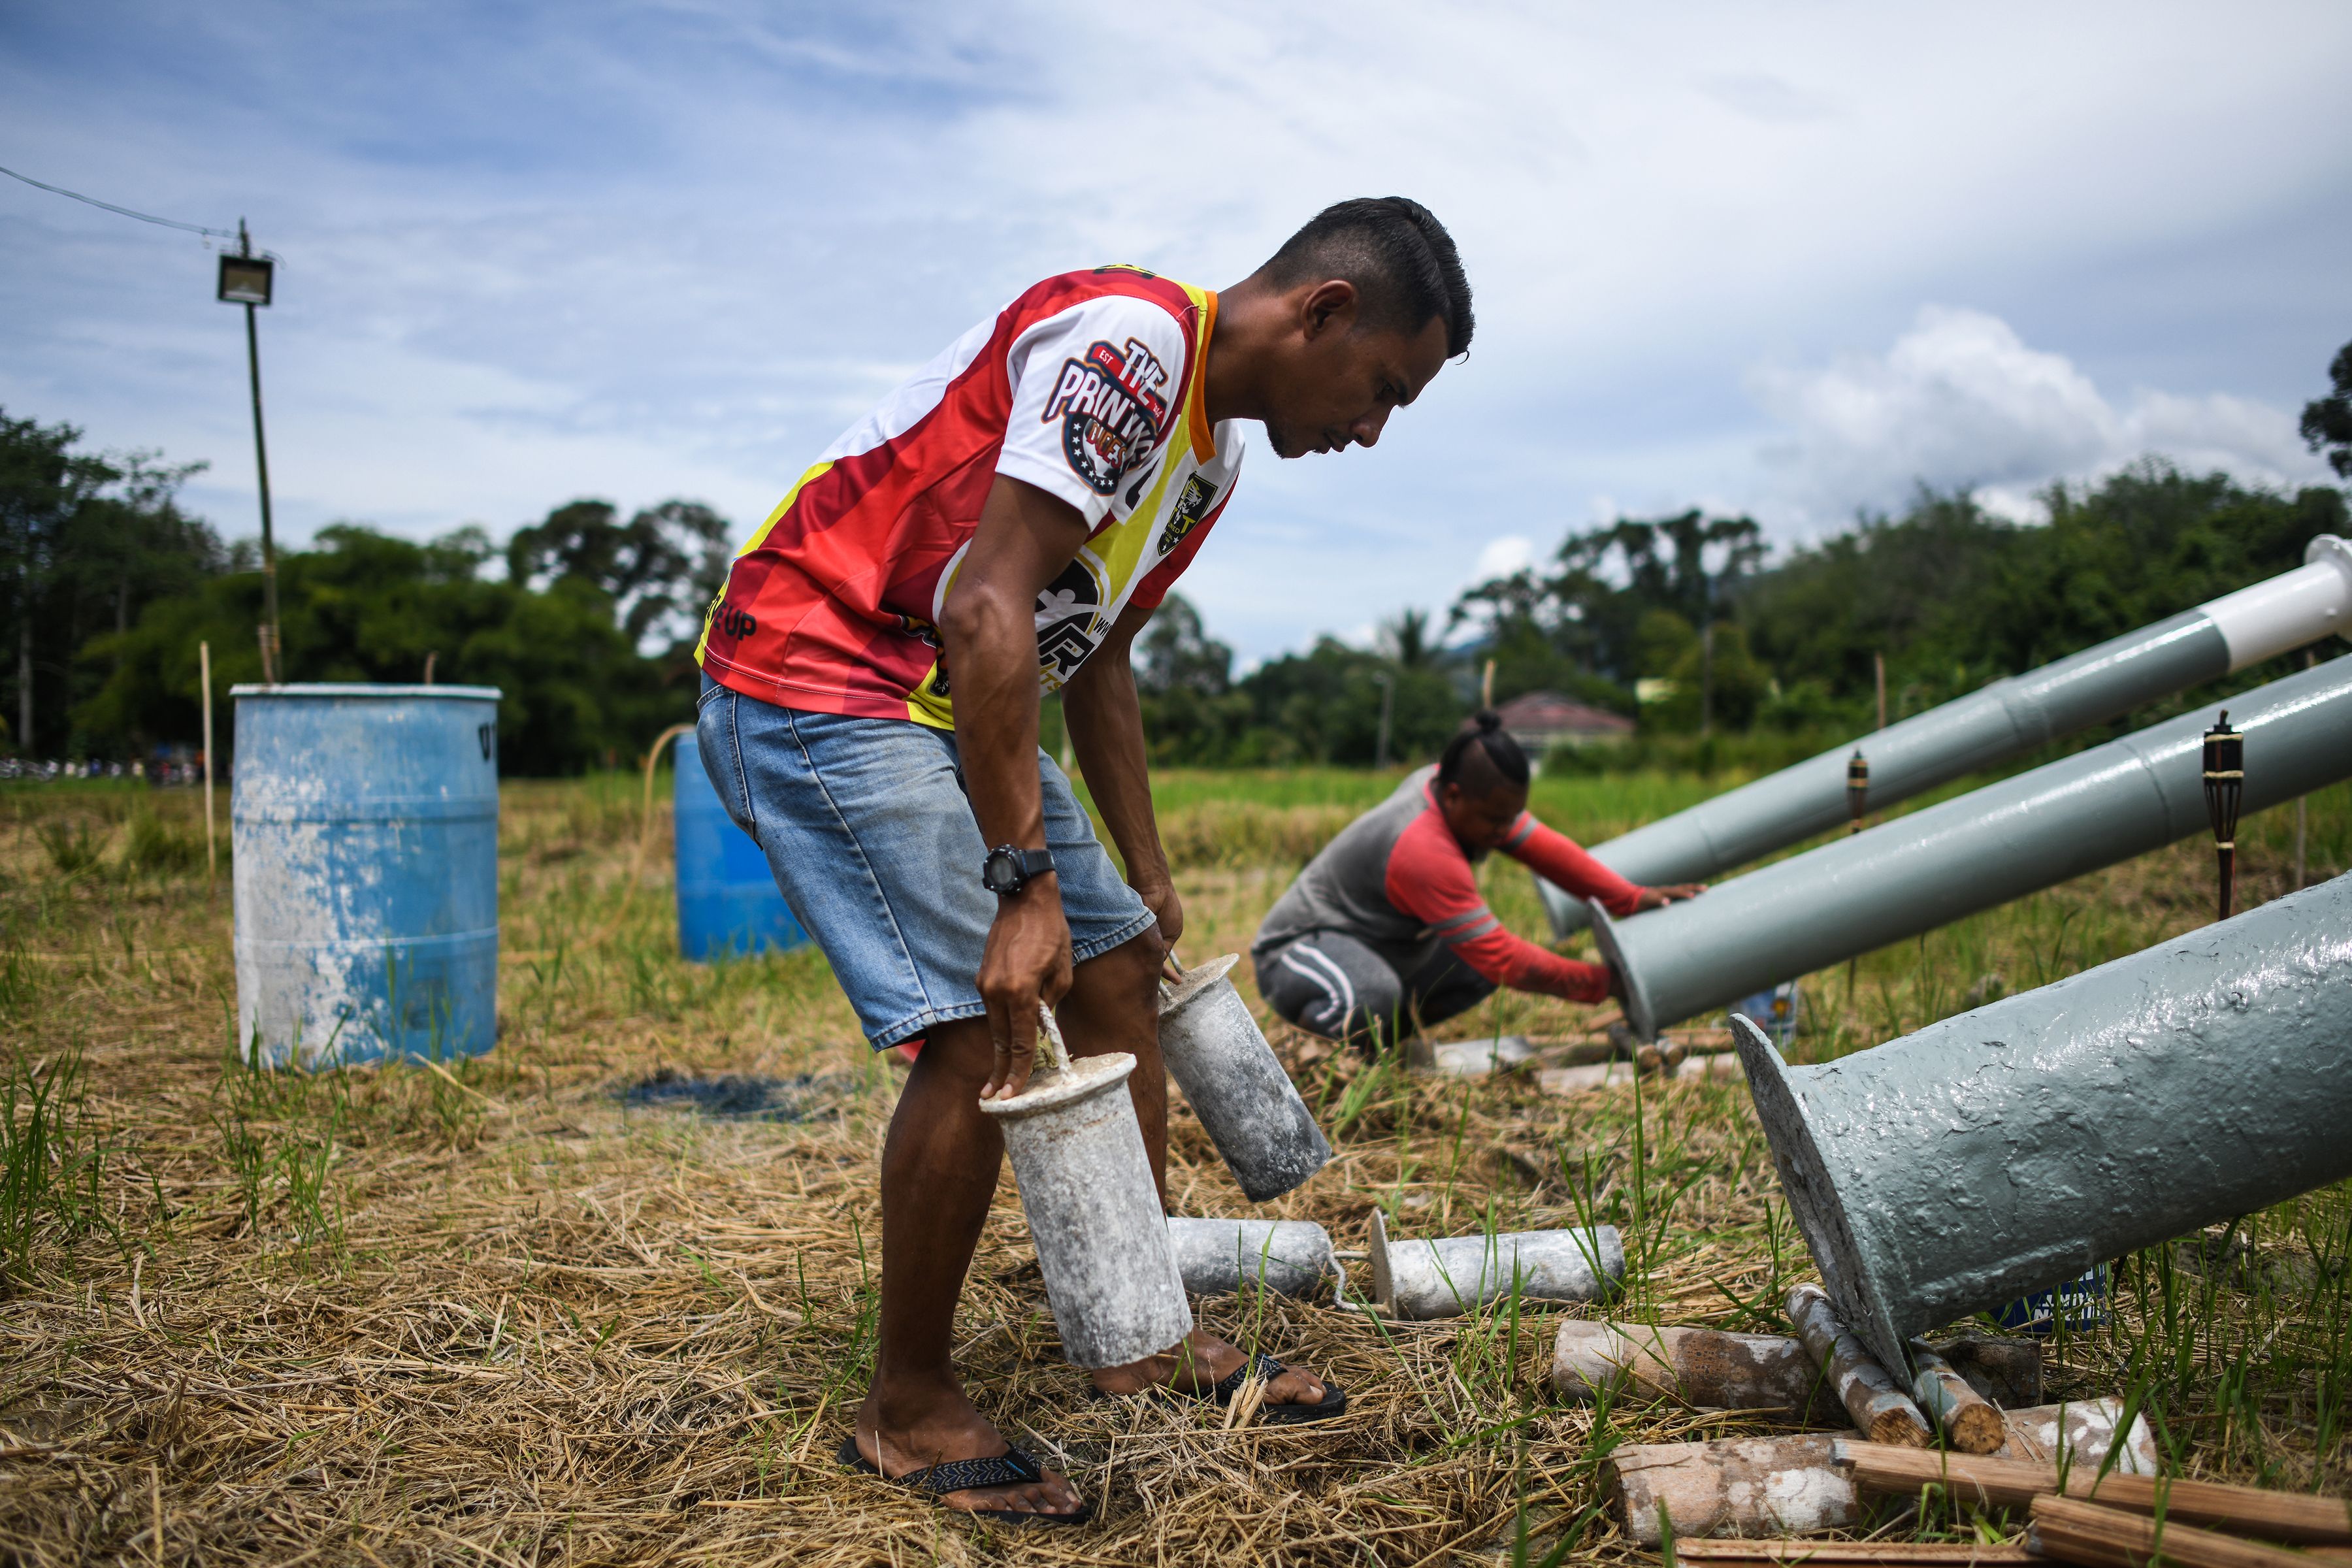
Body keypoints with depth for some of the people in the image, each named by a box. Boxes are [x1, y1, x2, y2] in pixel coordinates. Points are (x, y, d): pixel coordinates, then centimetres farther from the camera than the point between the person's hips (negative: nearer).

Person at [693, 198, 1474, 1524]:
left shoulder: (1212, 451, 12)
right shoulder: (1127, 337, -20)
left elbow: (1095, 660, 18)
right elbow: (989, 612, -28)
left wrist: (1148, 879, 18)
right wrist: (1024, 885, -29)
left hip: (944, 705, 10)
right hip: (813, 678, -10)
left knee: (1120, 971, 10)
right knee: (983, 1032, -16)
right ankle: (910, 1413, 5)